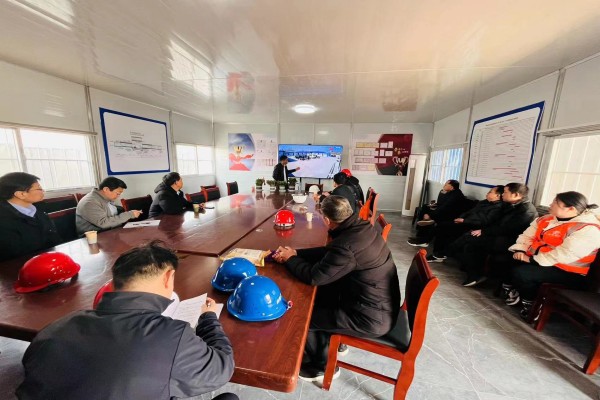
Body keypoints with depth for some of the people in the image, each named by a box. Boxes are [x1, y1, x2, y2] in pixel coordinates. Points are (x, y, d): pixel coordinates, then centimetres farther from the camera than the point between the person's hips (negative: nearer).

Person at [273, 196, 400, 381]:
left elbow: (313, 276, -22)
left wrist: (290, 259, -5)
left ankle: (323, 365, 28)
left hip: (373, 317, -8)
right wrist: (296, 253, 1)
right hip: (380, 302, 8)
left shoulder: (347, 245, -33)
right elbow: (328, 252, 5)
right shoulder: (361, 226, -6)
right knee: (318, 294, 16)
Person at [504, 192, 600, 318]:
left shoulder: (588, 230, -17)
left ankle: (531, 303, -3)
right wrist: (520, 250, -11)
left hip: (567, 272, -7)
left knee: (521, 272, -29)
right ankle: (513, 289, 10)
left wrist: (532, 260, -26)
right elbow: (527, 235, 6)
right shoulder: (548, 219, 5)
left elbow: (564, 255, -28)